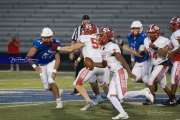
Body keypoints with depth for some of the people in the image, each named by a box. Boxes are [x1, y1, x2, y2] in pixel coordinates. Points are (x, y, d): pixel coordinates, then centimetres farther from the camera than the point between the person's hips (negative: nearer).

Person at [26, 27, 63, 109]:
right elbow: (29, 57, -29)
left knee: (51, 81, -20)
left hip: (51, 62, -1)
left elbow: (57, 58, -19)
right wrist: (34, 66, -40)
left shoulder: (55, 43, -23)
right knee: (47, 87, 4)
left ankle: (59, 101, -6)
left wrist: (54, 71, -27)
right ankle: (57, 92, 37)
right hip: (41, 65, 1)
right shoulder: (38, 44, -31)